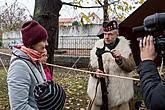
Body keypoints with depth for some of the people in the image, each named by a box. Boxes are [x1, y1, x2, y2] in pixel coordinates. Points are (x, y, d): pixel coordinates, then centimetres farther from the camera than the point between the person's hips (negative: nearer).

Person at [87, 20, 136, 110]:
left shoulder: (124, 46, -1)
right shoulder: (98, 45, 4)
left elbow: (131, 66, -9)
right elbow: (91, 65, 6)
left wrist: (120, 59, -27)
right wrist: (95, 71, -16)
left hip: (119, 92, -1)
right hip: (98, 91, 2)